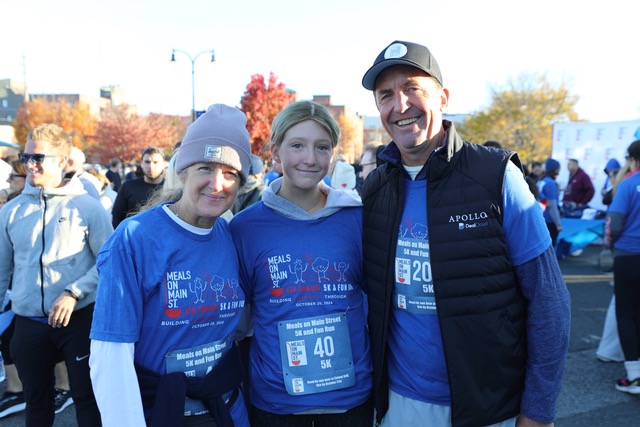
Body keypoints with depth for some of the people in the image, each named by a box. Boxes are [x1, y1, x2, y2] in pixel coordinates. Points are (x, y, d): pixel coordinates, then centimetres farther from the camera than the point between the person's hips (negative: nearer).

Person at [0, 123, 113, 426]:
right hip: (28, 322, 4)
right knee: (36, 401, 19)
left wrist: (74, 292, -18)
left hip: (79, 318, -3)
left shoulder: (86, 206, -6)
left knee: (87, 396, 7)